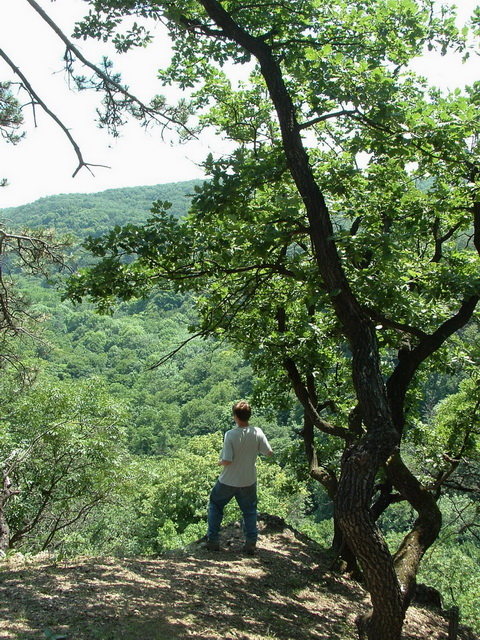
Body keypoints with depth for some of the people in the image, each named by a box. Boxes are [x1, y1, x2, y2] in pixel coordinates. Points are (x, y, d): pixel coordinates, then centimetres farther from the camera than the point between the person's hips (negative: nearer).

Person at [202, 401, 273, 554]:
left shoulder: (230, 435, -23)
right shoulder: (257, 433, -13)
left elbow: (227, 461, -24)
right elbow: (269, 452, -3)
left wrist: (220, 462, -2)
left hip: (228, 481, -2)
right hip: (248, 481, 3)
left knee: (215, 506, 18)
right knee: (249, 510, 18)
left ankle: (213, 541, 21)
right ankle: (251, 543, 17)